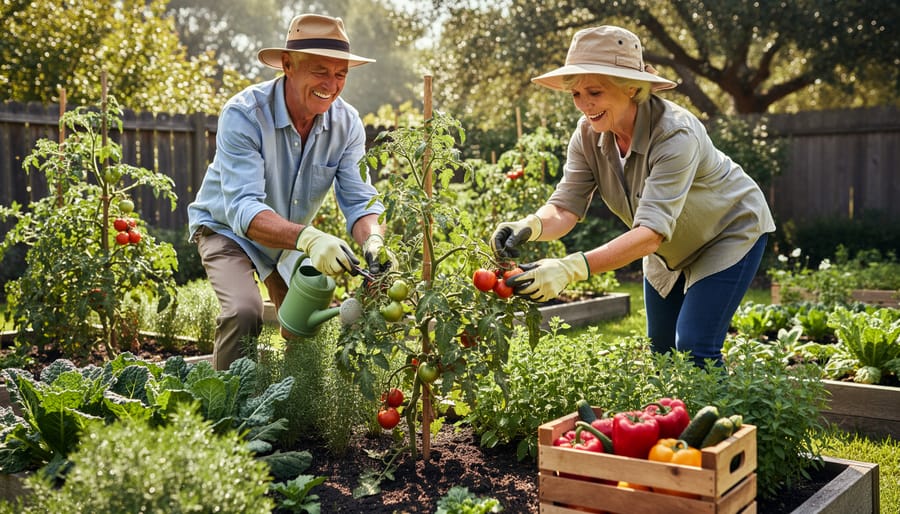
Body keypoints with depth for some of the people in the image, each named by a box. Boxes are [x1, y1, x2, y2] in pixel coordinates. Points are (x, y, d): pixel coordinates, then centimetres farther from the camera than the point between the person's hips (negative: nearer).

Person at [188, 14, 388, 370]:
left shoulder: (347, 123, -17)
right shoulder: (243, 114, -31)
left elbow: (360, 201, -18)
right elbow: (242, 209, -40)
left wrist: (374, 241, -42)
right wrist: (307, 238, -58)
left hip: (291, 240, 5)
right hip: (228, 230, -4)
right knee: (244, 312, -28)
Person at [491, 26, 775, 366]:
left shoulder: (675, 134, -37)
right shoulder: (588, 134, -19)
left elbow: (652, 230, -46)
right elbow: (565, 207, -23)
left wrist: (571, 268, -58)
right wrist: (529, 227, -48)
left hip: (730, 233, -6)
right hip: (670, 249, 6)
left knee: (695, 350, -15)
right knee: (660, 351, 10)